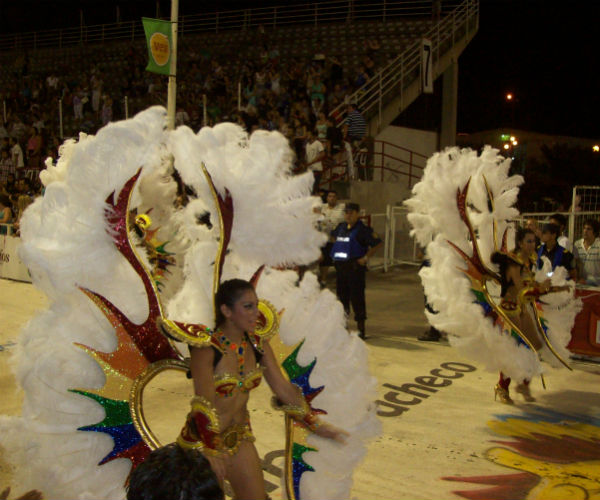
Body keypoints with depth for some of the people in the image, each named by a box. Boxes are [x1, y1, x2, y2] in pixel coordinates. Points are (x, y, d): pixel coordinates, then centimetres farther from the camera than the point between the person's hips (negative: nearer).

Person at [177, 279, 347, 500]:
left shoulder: (258, 345, -4)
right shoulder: (206, 349, -21)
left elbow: (283, 388, 0)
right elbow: (204, 405, -20)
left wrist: (317, 425, -2)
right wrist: (211, 452, -19)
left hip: (239, 435, 5)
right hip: (203, 437, -5)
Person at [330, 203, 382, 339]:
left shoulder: (363, 229, -9)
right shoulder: (341, 227, 10)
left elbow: (377, 243, -12)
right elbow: (333, 237, 31)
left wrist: (366, 257, -12)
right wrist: (335, 254, 19)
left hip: (355, 267, -7)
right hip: (340, 266, 7)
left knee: (357, 297, -5)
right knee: (342, 296, 14)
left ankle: (361, 329, 3)